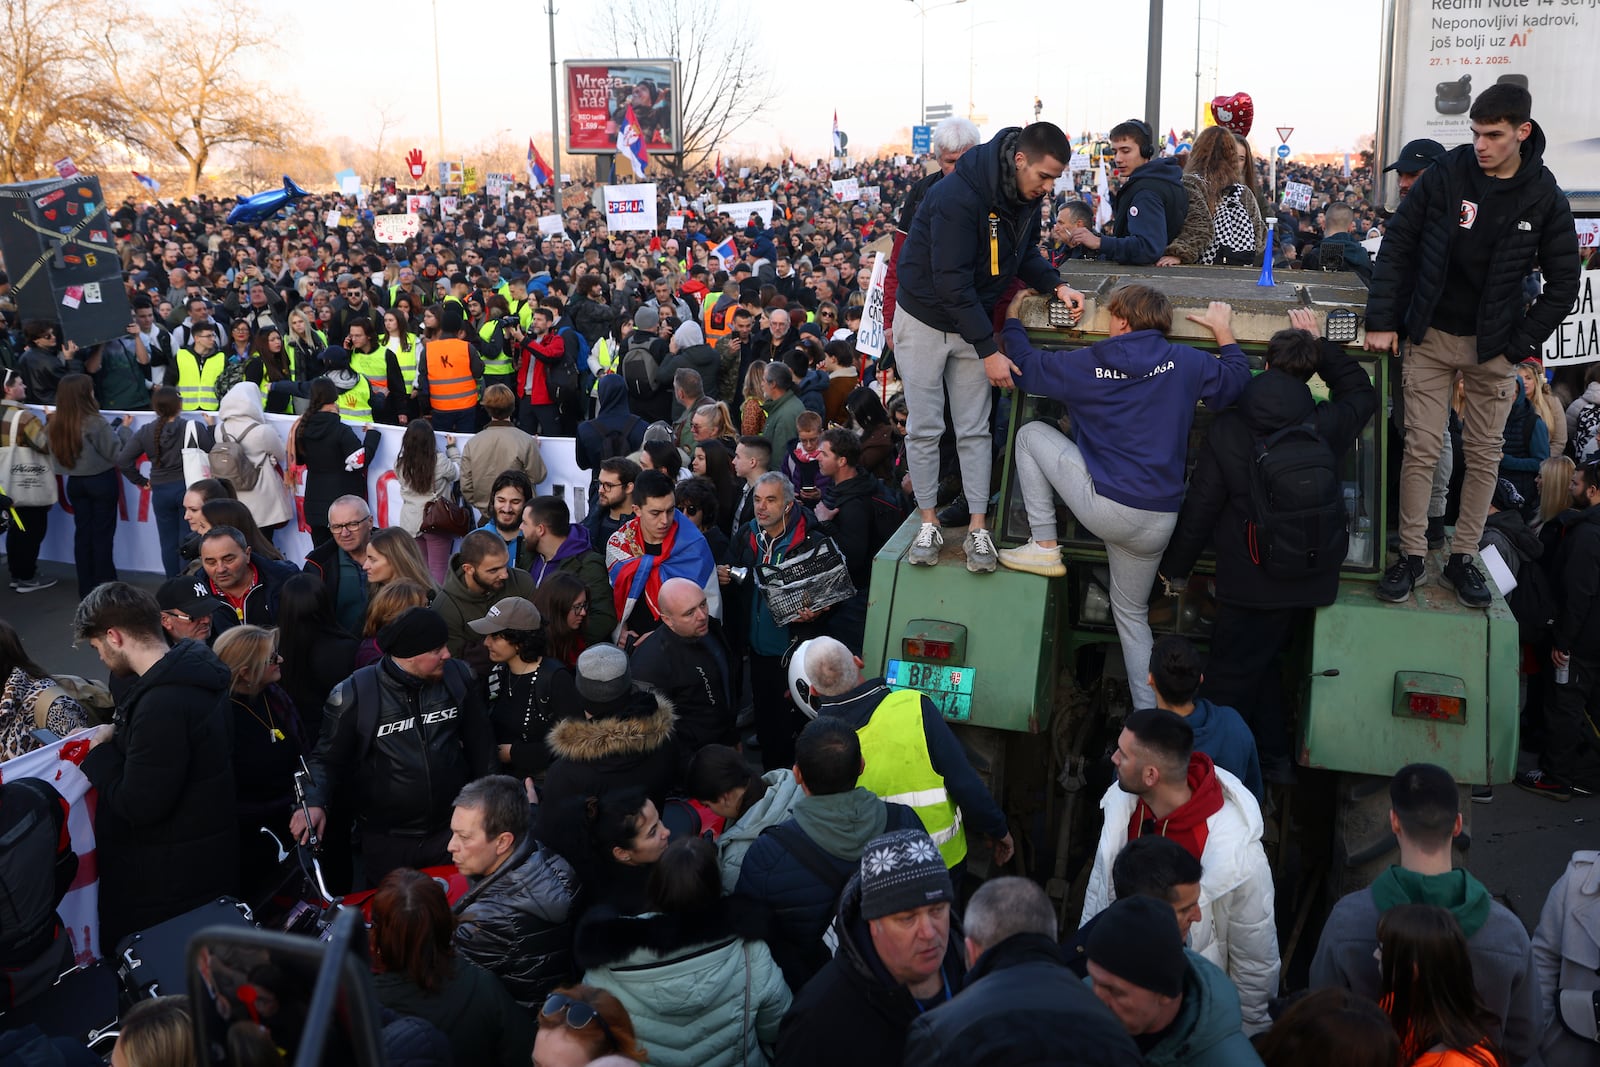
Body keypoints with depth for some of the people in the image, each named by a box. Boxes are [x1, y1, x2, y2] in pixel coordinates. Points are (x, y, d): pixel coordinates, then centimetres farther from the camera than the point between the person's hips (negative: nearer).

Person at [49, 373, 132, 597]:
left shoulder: (54, 424, -2)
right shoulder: (95, 422, -21)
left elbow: (56, 454, 8)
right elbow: (116, 452, -16)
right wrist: (123, 428, 0)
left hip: (74, 483, 5)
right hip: (101, 481, -5)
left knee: (82, 533, 11)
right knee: (102, 534, 3)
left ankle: (86, 589, 16)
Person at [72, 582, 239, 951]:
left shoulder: (163, 705, -27)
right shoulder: (192, 669, 3)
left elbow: (139, 806, -23)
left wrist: (101, 752, -9)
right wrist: (118, 736, 3)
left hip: (174, 875, -9)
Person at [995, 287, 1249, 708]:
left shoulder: (1087, 365, -2)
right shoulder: (1186, 363, 2)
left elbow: (1024, 365, 12)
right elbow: (1237, 376, 17)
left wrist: (1012, 319, 29)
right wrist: (1223, 329, 30)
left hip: (1104, 508, -4)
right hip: (1159, 525, 5)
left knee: (1031, 433, 13)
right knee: (1131, 611, 24)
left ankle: (1044, 547, 11)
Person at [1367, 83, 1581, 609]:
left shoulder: (1545, 200, -6)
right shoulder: (1447, 174, -8)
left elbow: (1563, 284, 1)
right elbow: (1397, 244, -3)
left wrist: (1520, 344, -6)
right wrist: (1383, 320, -8)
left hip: (1492, 347, 1)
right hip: (1431, 336, -1)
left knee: (1485, 454, 5)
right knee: (1421, 448, -2)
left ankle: (1462, 560, 17)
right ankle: (1411, 557, 8)